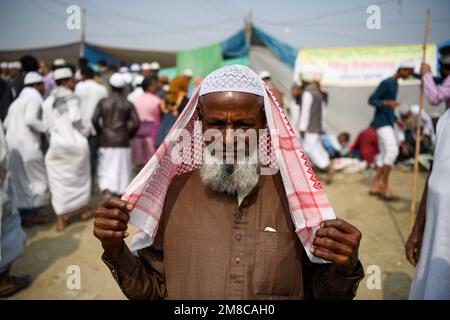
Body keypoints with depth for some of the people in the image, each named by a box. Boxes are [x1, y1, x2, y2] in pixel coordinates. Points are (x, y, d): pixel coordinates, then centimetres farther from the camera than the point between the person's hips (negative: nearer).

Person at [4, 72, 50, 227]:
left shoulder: (18, 100, 19)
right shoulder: (34, 98, -7)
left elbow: (6, 123, 15)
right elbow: (30, 120, -23)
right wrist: (47, 127, -12)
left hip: (12, 145, 9)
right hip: (27, 144, -9)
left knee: (19, 180, 13)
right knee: (37, 177, 2)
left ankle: (23, 214, 20)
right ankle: (32, 215, 6)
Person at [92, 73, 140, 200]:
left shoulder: (103, 102, 1)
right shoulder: (128, 104, -1)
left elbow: (94, 119, -8)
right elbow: (136, 123, -9)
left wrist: (100, 132, 7)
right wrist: (129, 135, 6)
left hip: (106, 142, 0)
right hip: (123, 143, 0)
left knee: (106, 171, 7)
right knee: (122, 172, 12)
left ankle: (107, 195, -14)